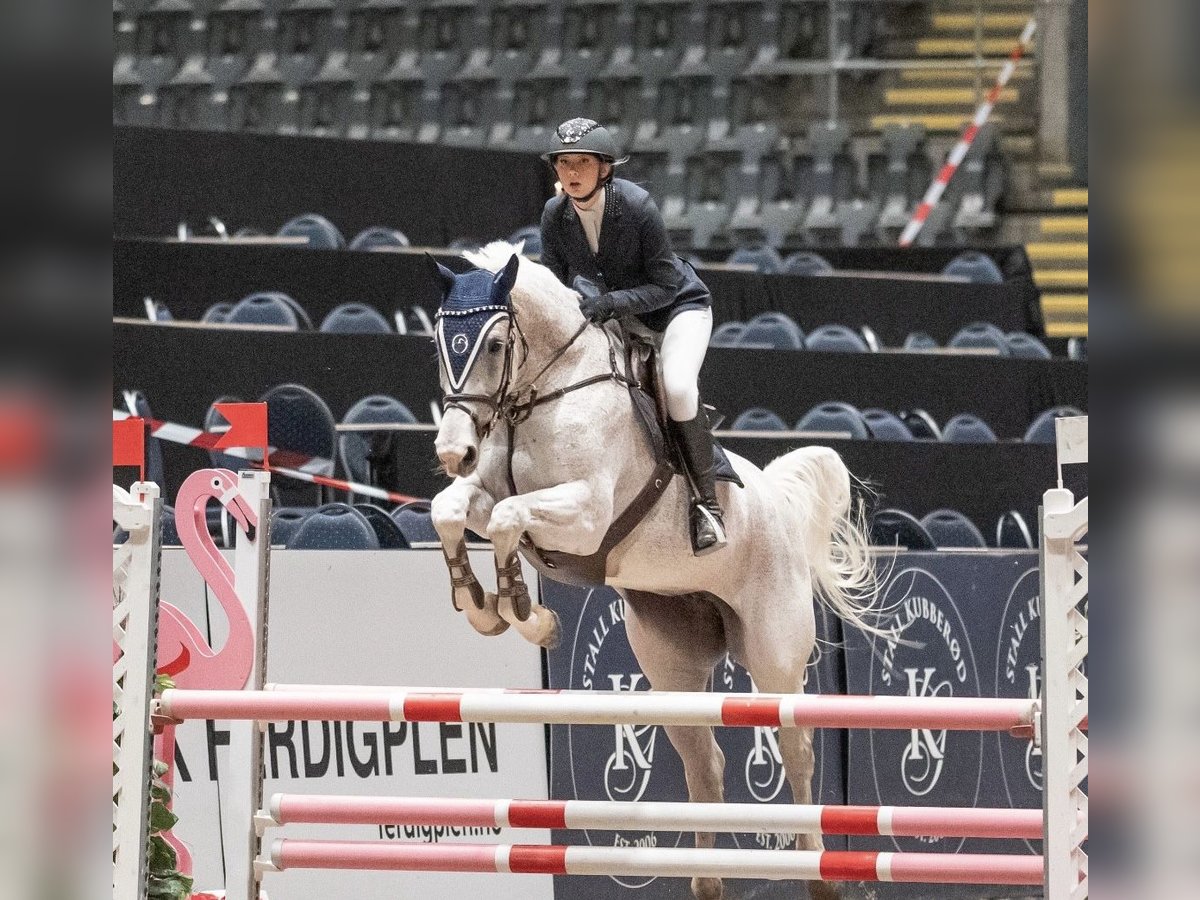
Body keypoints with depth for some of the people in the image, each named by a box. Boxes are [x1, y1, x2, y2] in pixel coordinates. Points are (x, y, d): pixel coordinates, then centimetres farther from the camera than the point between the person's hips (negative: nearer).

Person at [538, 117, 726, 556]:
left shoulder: (637, 206, -28)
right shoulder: (555, 215, -13)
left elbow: (665, 285, -24)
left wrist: (609, 302, -37)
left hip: (679, 306, -7)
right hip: (622, 317, 7)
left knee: (677, 387, -30)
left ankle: (707, 502, -17)